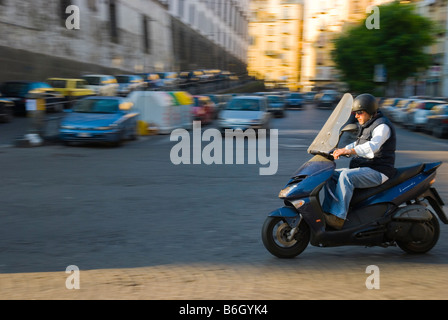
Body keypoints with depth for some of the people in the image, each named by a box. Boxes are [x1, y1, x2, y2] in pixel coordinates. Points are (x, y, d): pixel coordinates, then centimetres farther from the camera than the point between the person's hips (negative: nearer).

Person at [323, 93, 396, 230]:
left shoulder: (382, 126, -12)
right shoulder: (367, 126, 20)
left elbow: (372, 147, -30)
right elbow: (358, 145, 29)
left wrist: (348, 151, -39)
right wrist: (341, 150, 11)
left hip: (378, 171, -10)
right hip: (365, 168, 10)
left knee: (346, 176, -32)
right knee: (331, 175, 1)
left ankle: (338, 218, -33)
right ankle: (327, 214, -5)